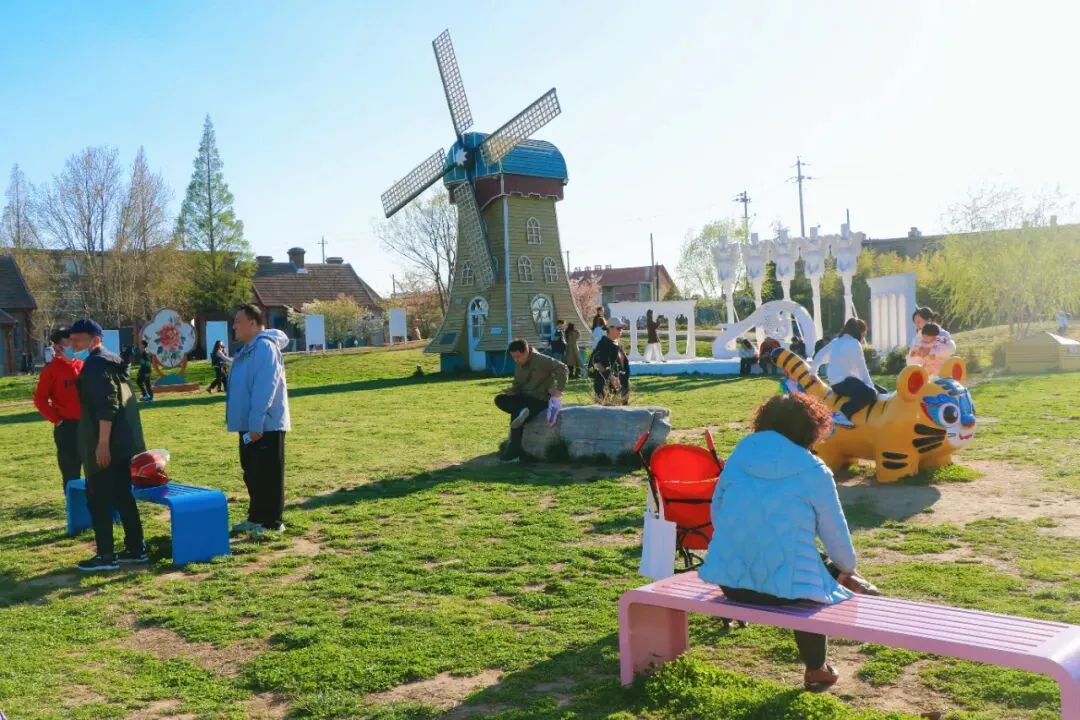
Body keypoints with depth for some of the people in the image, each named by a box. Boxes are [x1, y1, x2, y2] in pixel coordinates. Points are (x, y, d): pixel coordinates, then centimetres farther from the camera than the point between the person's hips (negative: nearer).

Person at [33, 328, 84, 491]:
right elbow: (40, 399, -8)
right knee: (70, 472, 2)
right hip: (67, 427, -5)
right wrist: (57, 420, -10)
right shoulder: (51, 369, -6)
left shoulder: (82, 365, 7)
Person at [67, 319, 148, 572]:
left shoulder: (96, 364, -13)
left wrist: (102, 443, -24)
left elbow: (106, 406, -22)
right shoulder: (112, 361, 16)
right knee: (122, 496, 14)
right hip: (123, 442, 10)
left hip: (107, 444, -10)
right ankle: (136, 549, 17)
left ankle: (106, 555, 3)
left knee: (98, 498, -1)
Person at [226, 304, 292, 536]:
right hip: (250, 425, 10)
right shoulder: (248, 349, 16)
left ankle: (272, 523, 5)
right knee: (252, 474, 16)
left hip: (265, 426, -10)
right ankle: (256, 517, 26)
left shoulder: (265, 347, -16)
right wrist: (250, 423, 18)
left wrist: (256, 423, -25)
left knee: (268, 475, -3)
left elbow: (264, 388, -23)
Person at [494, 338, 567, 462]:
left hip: (541, 399, -8)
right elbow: (517, 384, 16)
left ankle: (514, 451, -19)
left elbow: (562, 369, -20)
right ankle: (521, 412, -28)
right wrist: (511, 390, -7)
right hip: (525, 397, 8)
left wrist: (559, 389, -23)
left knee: (516, 415, -25)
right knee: (499, 399, -9)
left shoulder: (541, 360, -16)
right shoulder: (518, 365, 9)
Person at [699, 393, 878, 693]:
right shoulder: (814, 472, -6)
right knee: (810, 585, 32)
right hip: (785, 587, -4)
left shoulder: (740, 453, 4)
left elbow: (717, 515, 12)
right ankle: (817, 671, 46)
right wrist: (847, 568, 26)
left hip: (729, 580, 4)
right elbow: (835, 534, 4)